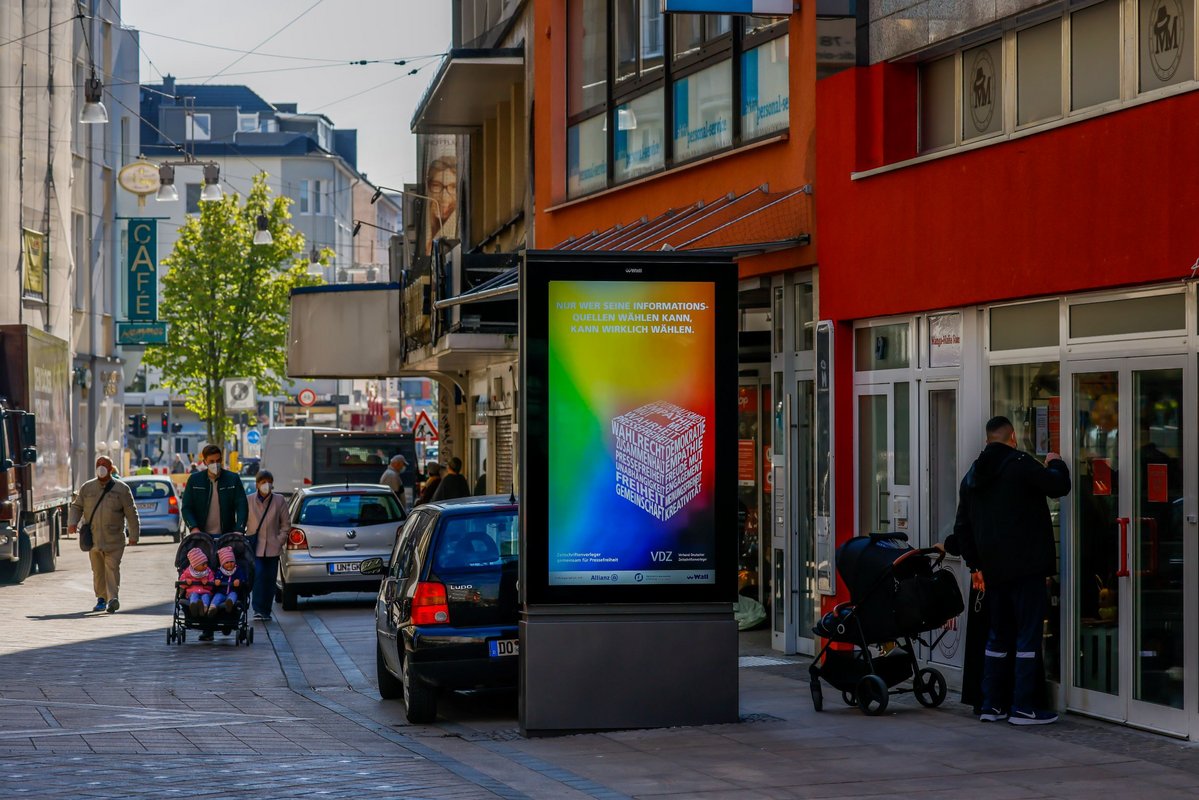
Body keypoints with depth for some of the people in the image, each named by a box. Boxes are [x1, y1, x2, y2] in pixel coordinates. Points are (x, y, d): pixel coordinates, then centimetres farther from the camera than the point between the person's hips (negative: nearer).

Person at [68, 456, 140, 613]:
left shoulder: (121, 489, 3)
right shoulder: (87, 488, 11)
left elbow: (131, 513, 3)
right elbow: (76, 506, 15)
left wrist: (134, 535, -1)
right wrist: (72, 522, -5)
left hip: (114, 539, -3)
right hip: (93, 538, 3)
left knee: (112, 567, -13)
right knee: (98, 569, 8)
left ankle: (113, 598, -20)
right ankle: (102, 599, 18)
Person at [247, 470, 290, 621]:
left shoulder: (279, 501, 3)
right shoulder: (248, 501, 3)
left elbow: (286, 524, 8)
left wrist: (280, 541, -1)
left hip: (272, 548, 1)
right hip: (254, 546, -1)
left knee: (270, 580, 3)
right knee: (258, 575, -16)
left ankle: (266, 612, 12)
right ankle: (258, 609, -13)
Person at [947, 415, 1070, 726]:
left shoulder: (972, 475, 15)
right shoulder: (1020, 464, -9)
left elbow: (963, 527, 17)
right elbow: (1059, 486, -11)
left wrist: (975, 564, 20)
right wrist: (1056, 464, 10)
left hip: (993, 568, 7)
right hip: (1026, 565, -7)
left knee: (998, 635, 15)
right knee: (1028, 634, -3)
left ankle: (992, 705, 15)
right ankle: (1023, 708, -5)